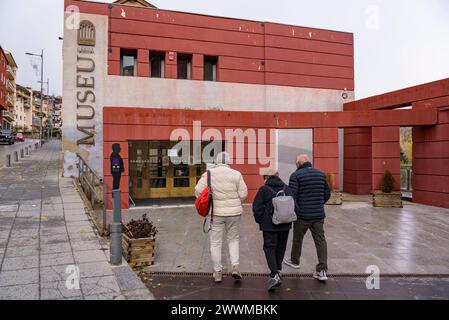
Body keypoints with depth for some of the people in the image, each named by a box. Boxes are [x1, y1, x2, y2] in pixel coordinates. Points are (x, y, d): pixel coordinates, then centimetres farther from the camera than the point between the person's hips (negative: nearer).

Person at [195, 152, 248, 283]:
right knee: (233, 239, 19)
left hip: (216, 213, 0)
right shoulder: (236, 174, -4)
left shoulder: (209, 174, -4)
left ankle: (217, 272, 17)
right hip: (233, 212, 1)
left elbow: (198, 191, -8)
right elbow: (243, 194, -5)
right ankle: (235, 267, 7)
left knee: (216, 242, 11)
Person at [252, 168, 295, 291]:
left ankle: (274, 275, -13)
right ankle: (278, 270, 31)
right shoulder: (287, 189, 7)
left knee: (270, 248, -1)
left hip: (269, 225, -5)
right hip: (285, 225, 5)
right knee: (281, 248, 18)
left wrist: (260, 221, 5)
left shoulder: (264, 189, -8)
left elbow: (257, 208, -9)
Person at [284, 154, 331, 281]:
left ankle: (294, 261, 36)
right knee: (320, 240, 5)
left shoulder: (296, 175, -11)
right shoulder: (321, 174, 7)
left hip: (302, 215, -4)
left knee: (297, 238, 16)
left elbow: (292, 195, -17)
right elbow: (327, 193, 12)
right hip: (319, 214, 4)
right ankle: (322, 270, 1)